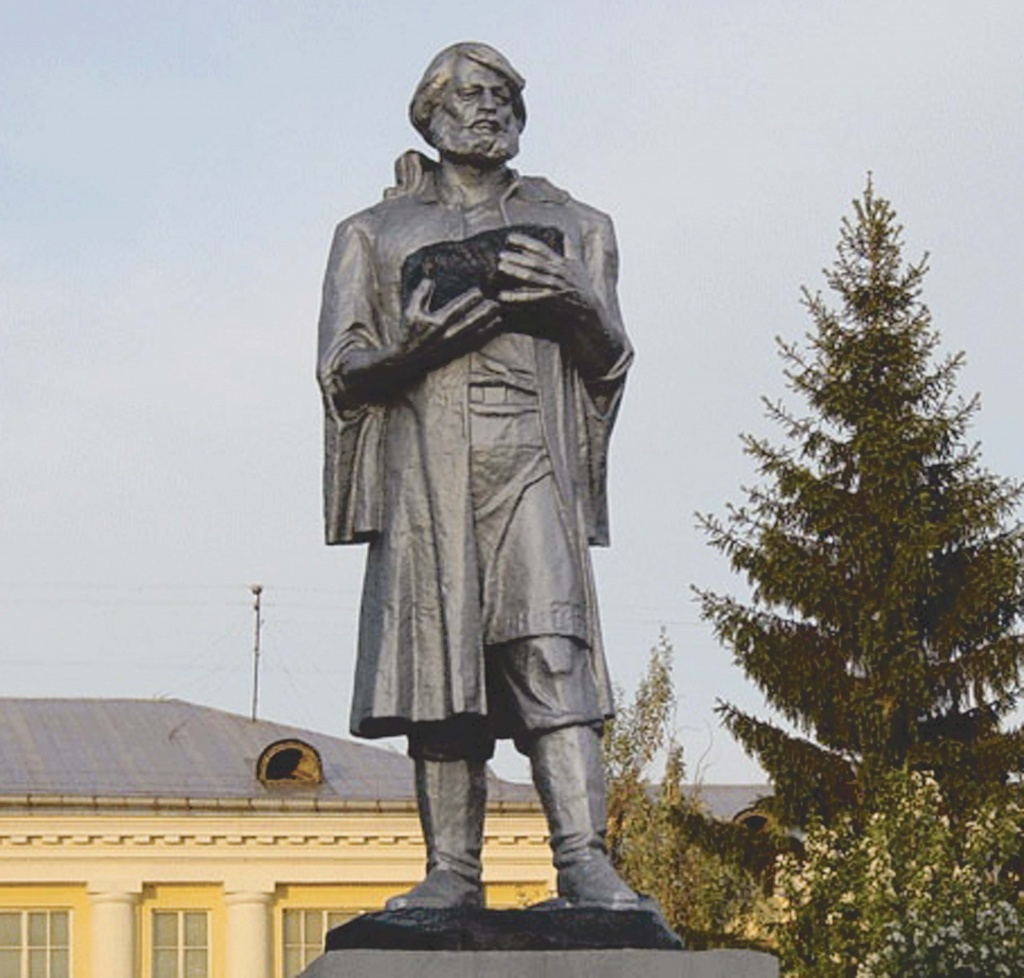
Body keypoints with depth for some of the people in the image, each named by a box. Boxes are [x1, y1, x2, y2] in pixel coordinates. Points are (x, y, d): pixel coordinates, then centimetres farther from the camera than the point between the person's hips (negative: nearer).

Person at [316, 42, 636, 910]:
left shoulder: (572, 227, 20)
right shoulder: (375, 234, 18)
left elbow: (609, 363, 13)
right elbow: (342, 372, 9)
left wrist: (576, 303, -10)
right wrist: (419, 347, -12)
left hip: (532, 474, -1)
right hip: (424, 477, 1)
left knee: (552, 657, -16)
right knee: (441, 674, -5)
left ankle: (584, 862, -23)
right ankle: (453, 873, -2)